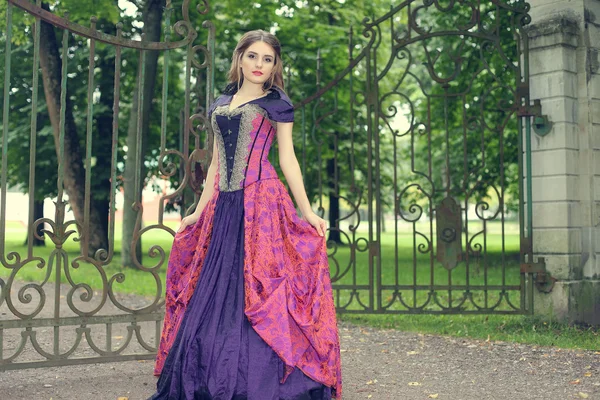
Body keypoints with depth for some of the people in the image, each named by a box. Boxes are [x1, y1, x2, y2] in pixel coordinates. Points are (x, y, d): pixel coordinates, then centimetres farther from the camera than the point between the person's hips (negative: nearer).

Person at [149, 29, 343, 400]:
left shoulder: (276, 103, 5)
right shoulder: (221, 105, 18)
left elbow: (288, 160, 1)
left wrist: (307, 212, -6)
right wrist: (199, 211, 18)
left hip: (262, 203, -5)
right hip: (224, 207, 5)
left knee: (258, 295, -9)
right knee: (216, 295, 6)